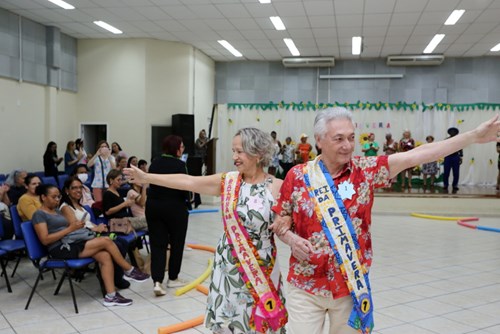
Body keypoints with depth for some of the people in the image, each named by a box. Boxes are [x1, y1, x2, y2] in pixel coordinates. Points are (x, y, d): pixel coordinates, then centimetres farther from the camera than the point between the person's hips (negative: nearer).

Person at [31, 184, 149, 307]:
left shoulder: (56, 210, 22)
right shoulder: (39, 214, -3)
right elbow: (45, 240, -13)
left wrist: (75, 225, -2)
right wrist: (70, 229, -16)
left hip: (75, 243, 8)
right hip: (62, 249, -8)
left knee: (105, 256, -19)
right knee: (106, 241, -20)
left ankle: (111, 296, -22)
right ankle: (130, 271, -4)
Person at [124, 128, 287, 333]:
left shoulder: (276, 187, -10)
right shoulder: (228, 181, -1)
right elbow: (187, 181, 0)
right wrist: (146, 177, 0)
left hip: (261, 267, -3)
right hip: (229, 264, 3)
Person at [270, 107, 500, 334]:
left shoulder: (365, 170, -4)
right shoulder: (297, 176, -5)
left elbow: (415, 155, -10)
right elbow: (280, 221, 5)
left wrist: (474, 136, -14)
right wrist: (290, 238, -16)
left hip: (351, 285, 1)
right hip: (306, 286, -1)